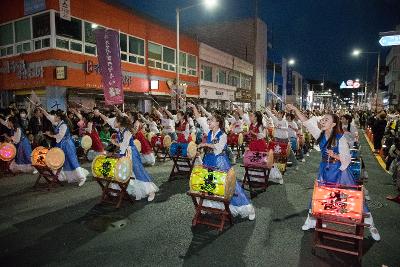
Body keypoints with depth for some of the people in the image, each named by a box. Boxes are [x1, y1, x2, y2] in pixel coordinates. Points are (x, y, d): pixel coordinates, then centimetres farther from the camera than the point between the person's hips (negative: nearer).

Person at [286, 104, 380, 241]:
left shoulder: (340, 139, -18)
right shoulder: (320, 134, -5)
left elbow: (347, 159, -14)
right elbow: (306, 122, -10)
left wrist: (335, 155, -32)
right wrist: (295, 109, -17)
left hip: (339, 171, -4)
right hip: (324, 169, 4)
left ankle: (370, 224, 23)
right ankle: (311, 221, 30)